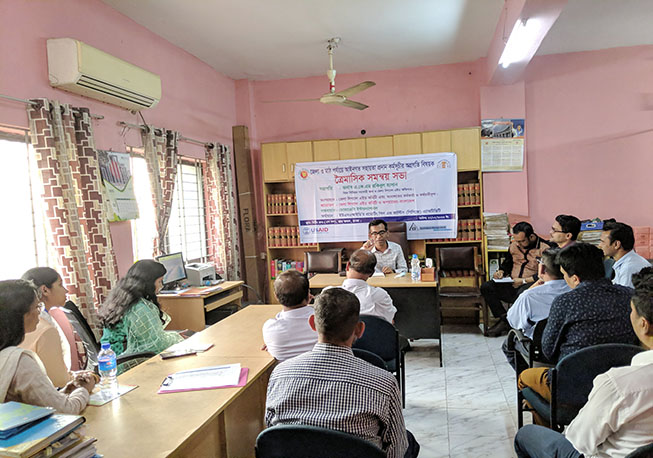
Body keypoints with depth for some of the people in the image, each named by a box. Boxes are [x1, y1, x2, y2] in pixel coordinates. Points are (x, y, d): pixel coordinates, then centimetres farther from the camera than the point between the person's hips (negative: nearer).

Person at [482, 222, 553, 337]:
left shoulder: (544, 248, -8)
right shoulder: (514, 246, 13)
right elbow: (507, 263, 30)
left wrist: (524, 281, -17)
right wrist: (501, 272, 9)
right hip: (513, 285, 6)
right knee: (486, 287, -15)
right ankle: (504, 319, -14)